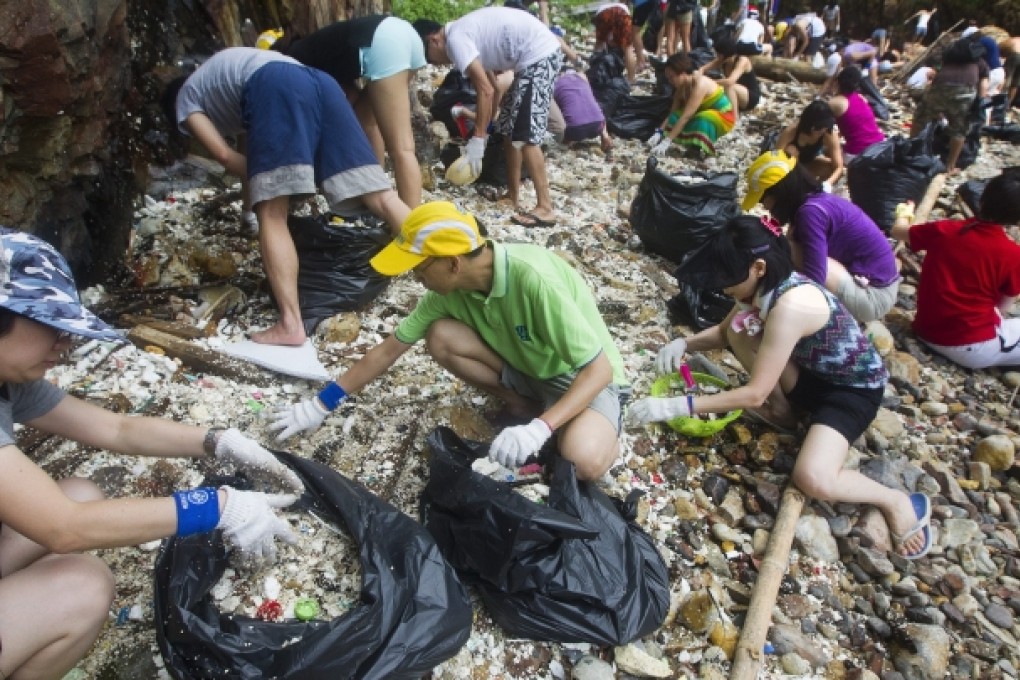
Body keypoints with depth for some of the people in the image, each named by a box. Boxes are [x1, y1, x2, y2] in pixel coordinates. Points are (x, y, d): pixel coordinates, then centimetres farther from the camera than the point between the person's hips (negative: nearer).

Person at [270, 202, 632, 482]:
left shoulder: (534, 279, -35)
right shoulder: (451, 287, -14)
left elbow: (599, 370, -31)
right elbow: (389, 348, -4)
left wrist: (539, 429, -42)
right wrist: (320, 404, -1)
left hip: (586, 376, -6)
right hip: (529, 367, 6)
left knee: (583, 460, -37)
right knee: (440, 336, -17)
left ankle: (599, 430, 0)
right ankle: (524, 404, 0)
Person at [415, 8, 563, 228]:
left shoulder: (455, 39, -12)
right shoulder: (464, 31, 17)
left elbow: (486, 91, -18)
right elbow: (491, 86, 18)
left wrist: (477, 139, -15)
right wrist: (483, 129, 18)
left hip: (539, 56, -10)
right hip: (539, 55, 10)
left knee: (525, 135, -11)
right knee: (510, 129, 14)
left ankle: (545, 208, -9)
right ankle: (513, 198, 21)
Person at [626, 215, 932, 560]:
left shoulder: (791, 306, -35)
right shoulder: (765, 285, -9)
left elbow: (754, 394, -33)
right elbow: (723, 331, 8)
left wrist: (675, 406, -33)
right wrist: (684, 343, -13)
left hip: (854, 387, -8)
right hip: (810, 374, 8)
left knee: (813, 479, -30)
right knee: (740, 327, -15)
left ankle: (897, 501, 0)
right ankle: (781, 406, 4)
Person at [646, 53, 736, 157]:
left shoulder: (700, 85, -31)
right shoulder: (682, 86, -7)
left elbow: (685, 116, -37)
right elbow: (672, 113, -7)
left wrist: (667, 141, -40)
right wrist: (659, 133, -19)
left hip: (723, 118, -8)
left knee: (701, 121, -39)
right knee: (675, 119, -15)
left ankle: (702, 148, -20)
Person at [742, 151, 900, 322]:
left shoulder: (810, 211, -23)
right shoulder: (817, 200, 6)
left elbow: (813, 278, -26)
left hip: (873, 295, -9)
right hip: (878, 283, 9)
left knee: (788, 252, -22)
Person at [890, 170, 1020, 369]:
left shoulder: (944, 230, -6)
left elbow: (897, 231, 12)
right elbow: (1002, 308, -4)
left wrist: (904, 215, 34)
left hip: (927, 332, 6)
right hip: (972, 347, -6)